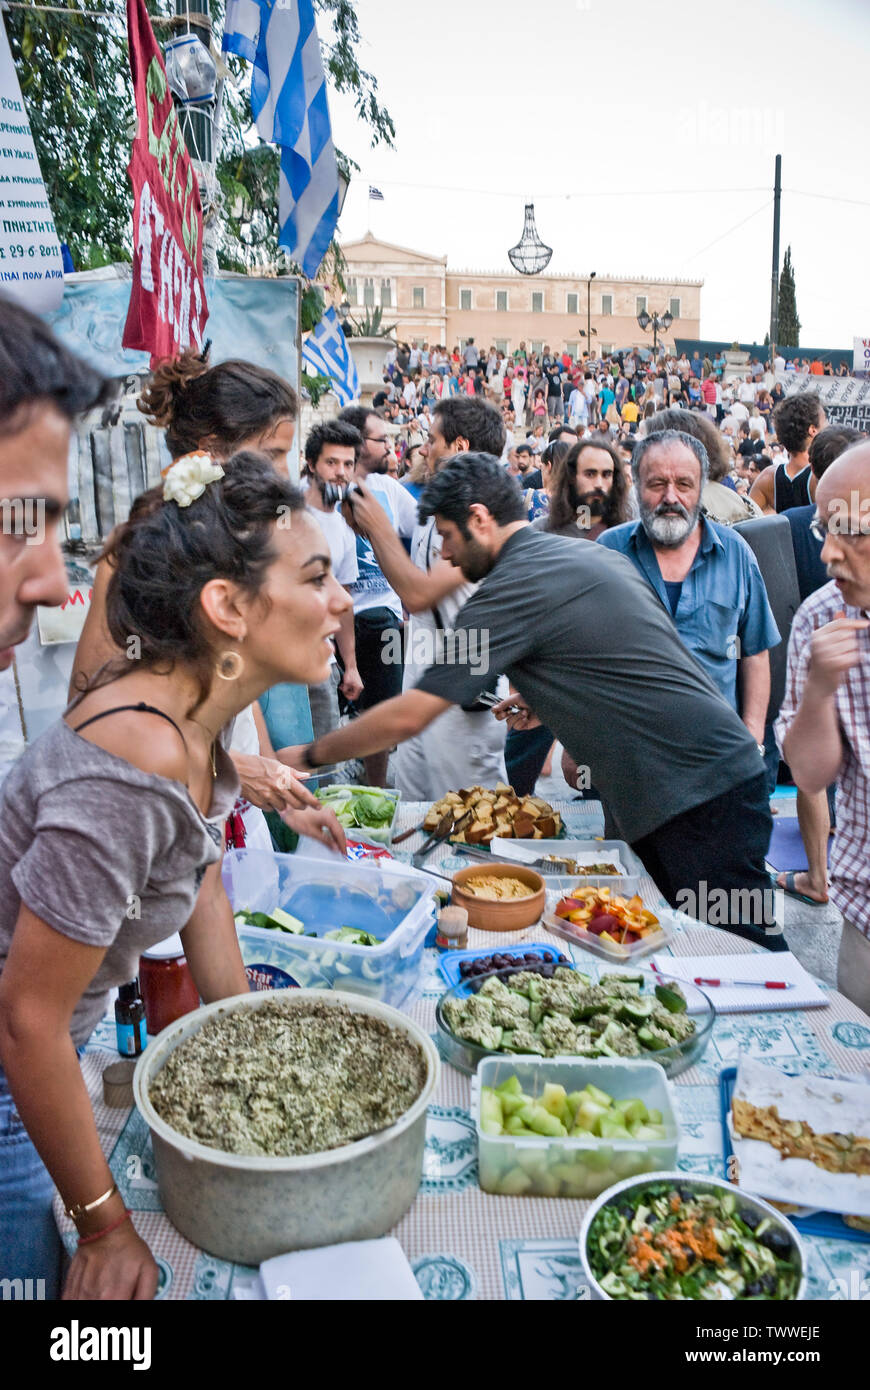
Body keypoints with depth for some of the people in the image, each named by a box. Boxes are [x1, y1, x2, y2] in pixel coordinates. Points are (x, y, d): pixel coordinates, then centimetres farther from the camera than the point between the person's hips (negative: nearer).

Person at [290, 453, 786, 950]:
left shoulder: (513, 587, -14)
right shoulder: (595, 552, 13)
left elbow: (407, 718, -13)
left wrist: (309, 755, 1)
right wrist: (550, 701, 14)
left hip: (703, 793, -9)